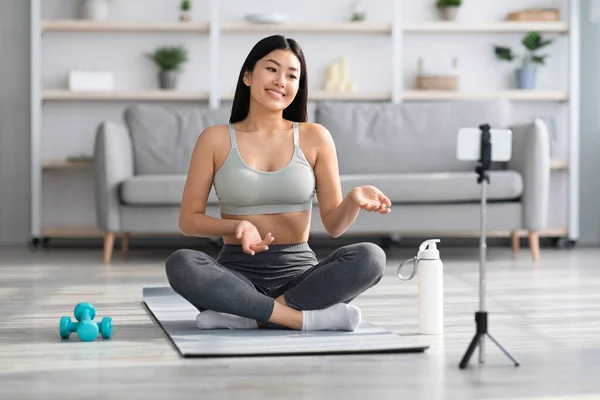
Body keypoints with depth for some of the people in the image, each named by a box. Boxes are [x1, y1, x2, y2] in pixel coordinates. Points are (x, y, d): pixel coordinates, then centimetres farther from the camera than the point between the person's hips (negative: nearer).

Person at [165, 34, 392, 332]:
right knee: (180, 263, -32)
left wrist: (354, 200, -18)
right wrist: (237, 226, -15)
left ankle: (248, 316, -25)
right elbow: (188, 221, 4)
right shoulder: (216, 139, 3)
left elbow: (333, 224, 4)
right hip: (238, 272, -1)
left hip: (299, 273, 1)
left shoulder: (315, 138, 5)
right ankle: (305, 317, -28)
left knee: (370, 257, -27)